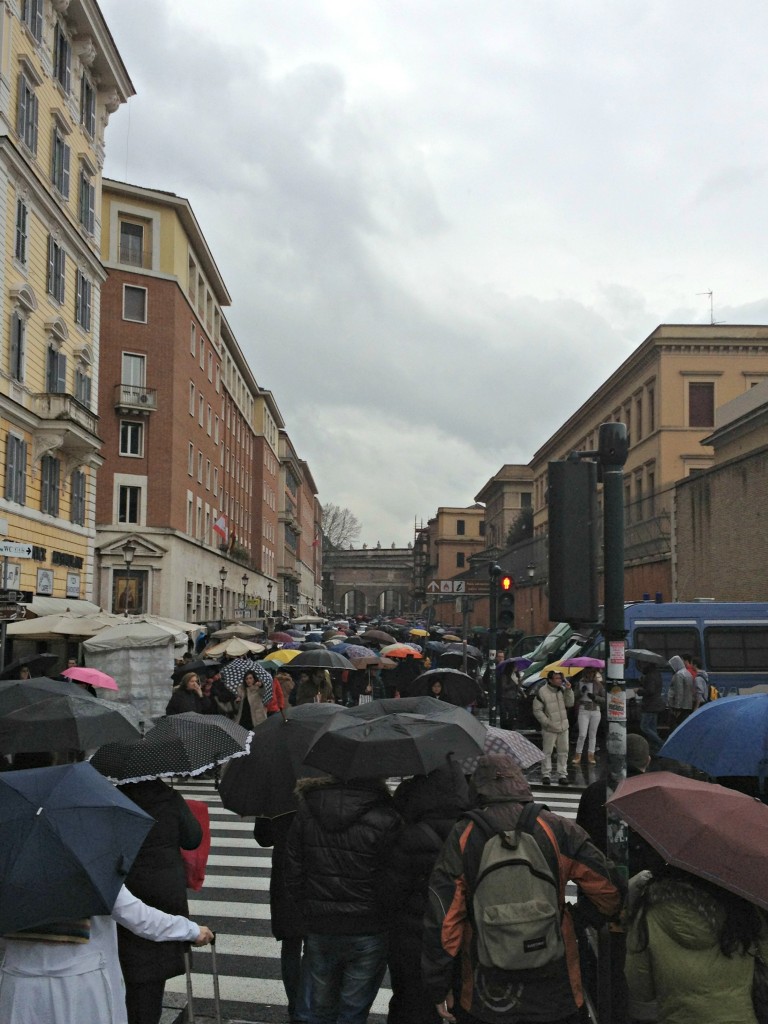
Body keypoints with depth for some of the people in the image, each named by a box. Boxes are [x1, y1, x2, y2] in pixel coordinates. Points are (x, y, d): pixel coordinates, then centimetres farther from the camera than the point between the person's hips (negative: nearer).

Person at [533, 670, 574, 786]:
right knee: (547, 752, 2)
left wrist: (569, 690, -9)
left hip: (563, 727, 5)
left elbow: (569, 704, 2)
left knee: (563, 752, 9)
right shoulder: (542, 692, -15)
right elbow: (537, 710, -11)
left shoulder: (562, 689, 4)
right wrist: (547, 722, -15)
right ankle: (546, 775, 12)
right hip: (549, 729, -5)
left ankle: (562, 774, 18)